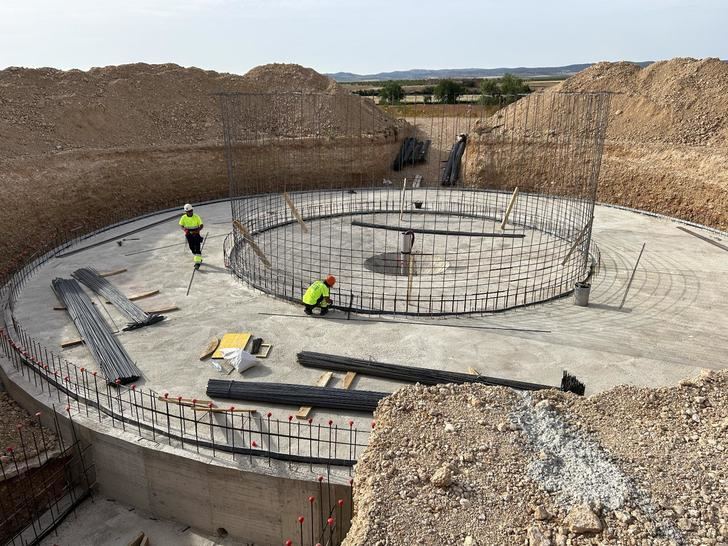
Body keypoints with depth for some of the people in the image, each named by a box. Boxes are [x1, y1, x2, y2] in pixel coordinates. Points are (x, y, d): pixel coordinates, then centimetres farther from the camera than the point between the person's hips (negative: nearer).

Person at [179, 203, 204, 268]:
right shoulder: (183, 217, -4)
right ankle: (199, 259, 31)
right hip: (188, 234, 4)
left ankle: (197, 262, -12)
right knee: (192, 248, 11)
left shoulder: (196, 217, -12)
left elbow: (201, 225, -8)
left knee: (197, 248, -11)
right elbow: (181, 226, 5)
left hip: (196, 234, -4)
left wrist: (197, 230, -26)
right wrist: (185, 230, -17)